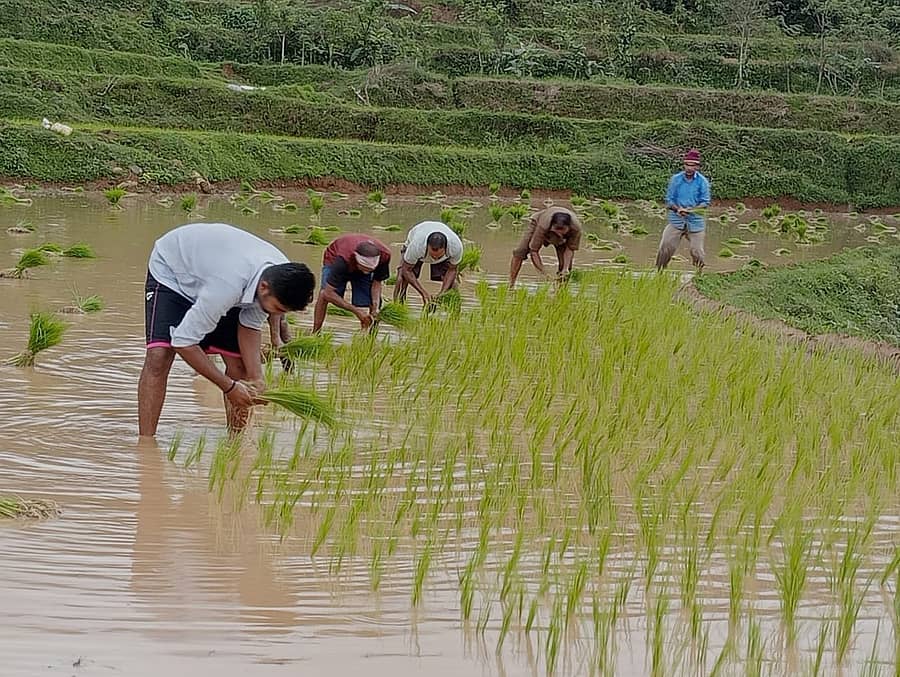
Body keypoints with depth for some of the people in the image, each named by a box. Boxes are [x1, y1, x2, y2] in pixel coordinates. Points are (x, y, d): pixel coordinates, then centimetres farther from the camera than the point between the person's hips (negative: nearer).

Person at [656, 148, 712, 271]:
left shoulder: (703, 181, -2)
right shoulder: (675, 179, 2)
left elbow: (705, 203, -4)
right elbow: (669, 200, 3)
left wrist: (690, 209, -19)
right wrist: (678, 209, -17)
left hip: (695, 221, -1)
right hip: (676, 220, 1)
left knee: (697, 252, 1)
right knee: (665, 247, -8)